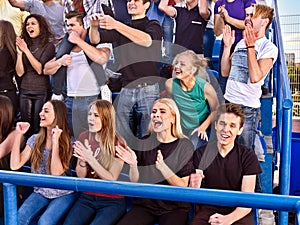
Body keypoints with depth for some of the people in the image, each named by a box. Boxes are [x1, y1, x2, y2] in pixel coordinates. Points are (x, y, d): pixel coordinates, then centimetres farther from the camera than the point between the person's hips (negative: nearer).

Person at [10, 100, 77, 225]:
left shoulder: (68, 143, -9)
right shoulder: (35, 140, 3)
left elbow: (56, 172, -20)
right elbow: (15, 165, -7)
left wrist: (55, 141, -23)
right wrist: (18, 135, -9)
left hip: (63, 194, -3)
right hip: (40, 192, 3)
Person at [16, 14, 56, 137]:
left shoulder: (49, 46, -3)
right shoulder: (23, 45, 8)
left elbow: (40, 69, -13)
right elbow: (19, 72, 2)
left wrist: (26, 51, -14)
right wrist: (19, 53, -10)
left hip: (41, 92, -4)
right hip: (25, 91, 4)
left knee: (39, 128, -1)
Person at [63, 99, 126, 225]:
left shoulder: (117, 144, -11)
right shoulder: (84, 137, 3)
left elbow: (112, 179, -13)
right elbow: (81, 176, 5)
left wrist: (90, 159, -22)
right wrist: (82, 160, -17)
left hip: (111, 201, -4)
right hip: (87, 197, 4)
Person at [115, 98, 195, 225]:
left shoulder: (185, 145, -3)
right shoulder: (144, 143, 5)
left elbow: (183, 185, -8)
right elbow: (135, 181, 6)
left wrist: (162, 167, -23)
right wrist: (133, 165, -14)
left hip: (174, 207, -2)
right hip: (144, 204, 2)